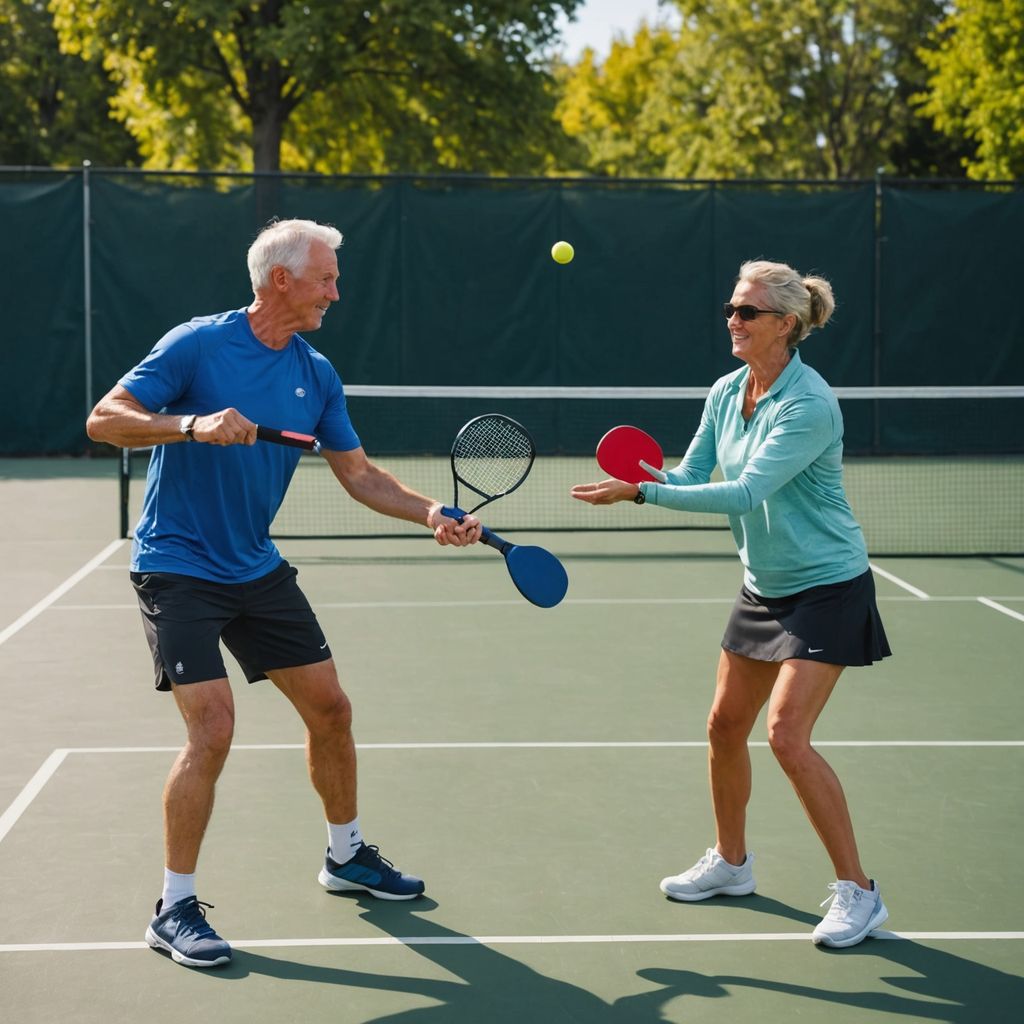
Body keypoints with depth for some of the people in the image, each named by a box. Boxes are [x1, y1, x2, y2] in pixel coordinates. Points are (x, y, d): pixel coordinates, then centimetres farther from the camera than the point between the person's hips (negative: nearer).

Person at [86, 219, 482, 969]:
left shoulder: (316, 374, 4)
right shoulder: (197, 344, -14)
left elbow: (359, 473, 9)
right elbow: (104, 420, -17)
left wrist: (431, 513, -6)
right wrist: (194, 424, -33)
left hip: (257, 570, 7)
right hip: (178, 568, -7)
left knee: (329, 707, 11)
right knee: (213, 726, -17)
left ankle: (346, 854, 34)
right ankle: (175, 908, -3)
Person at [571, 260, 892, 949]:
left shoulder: (809, 404, -23)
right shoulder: (725, 394, 2)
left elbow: (746, 491, -30)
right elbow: (693, 476, 4)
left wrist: (642, 493, -32)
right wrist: (651, 477, -19)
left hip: (826, 589, -8)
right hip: (763, 586, 8)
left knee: (787, 735, -16)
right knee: (726, 725, 11)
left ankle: (857, 892, -5)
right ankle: (731, 863, 31)